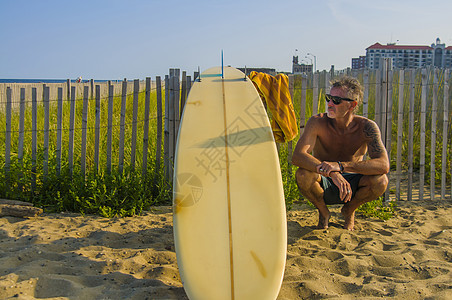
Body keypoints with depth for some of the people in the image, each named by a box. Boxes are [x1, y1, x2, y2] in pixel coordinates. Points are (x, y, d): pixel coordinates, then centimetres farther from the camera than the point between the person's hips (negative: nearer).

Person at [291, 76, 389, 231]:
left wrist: (340, 166, -43)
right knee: (303, 174, -33)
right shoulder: (318, 122, -18)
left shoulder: (366, 127, -17)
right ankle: (323, 211, 0)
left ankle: (349, 210, 4)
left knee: (380, 181, -29)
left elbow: (384, 165, -30)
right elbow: (297, 156, -29)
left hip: (352, 184, 1)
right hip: (324, 186, -1)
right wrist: (332, 173, -46)